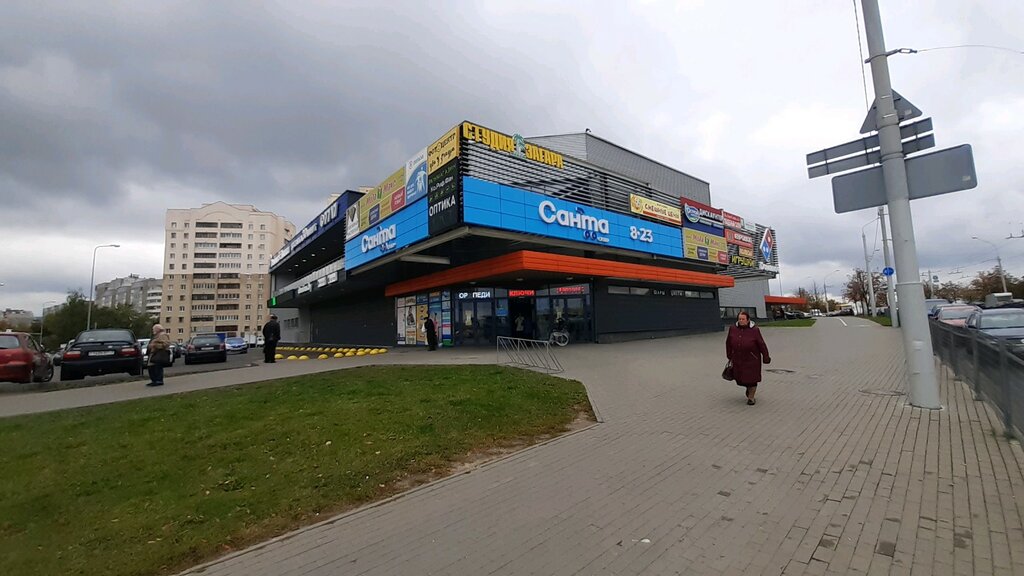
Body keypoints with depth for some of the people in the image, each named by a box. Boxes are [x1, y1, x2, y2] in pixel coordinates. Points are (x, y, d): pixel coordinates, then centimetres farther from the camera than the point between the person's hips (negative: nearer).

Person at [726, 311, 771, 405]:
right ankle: (748, 388, 45)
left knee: (751, 378, 4)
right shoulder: (733, 329, -6)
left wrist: (766, 357, -3)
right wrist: (729, 356, 12)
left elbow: (762, 344, -7)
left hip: (752, 359, -3)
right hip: (738, 360, 3)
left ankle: (751, 398, 21)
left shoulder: (754, 330, -15)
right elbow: (728, 343, 6)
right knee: (739, 377, 13)